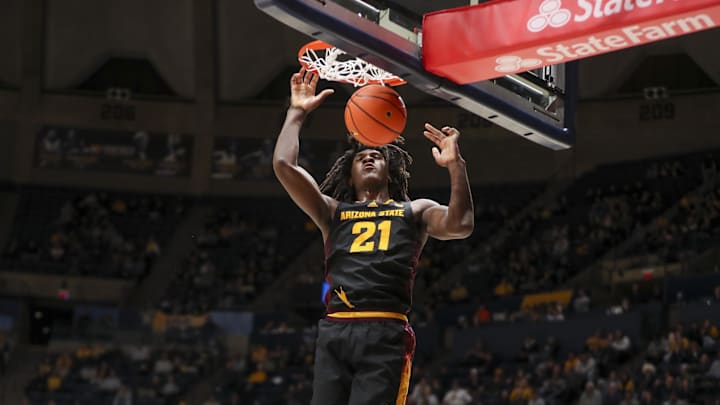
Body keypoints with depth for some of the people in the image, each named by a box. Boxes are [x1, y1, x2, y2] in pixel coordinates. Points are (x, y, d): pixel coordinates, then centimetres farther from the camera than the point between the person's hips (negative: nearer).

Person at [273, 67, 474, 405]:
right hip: (334, 331, 2)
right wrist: (297, 113, 17)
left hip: (385, 335, -2)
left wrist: (455, 164, -6)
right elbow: (283, 165, 11)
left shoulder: (414, 211, 22)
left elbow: (460, 226, 0)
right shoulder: (333, 211, 24)